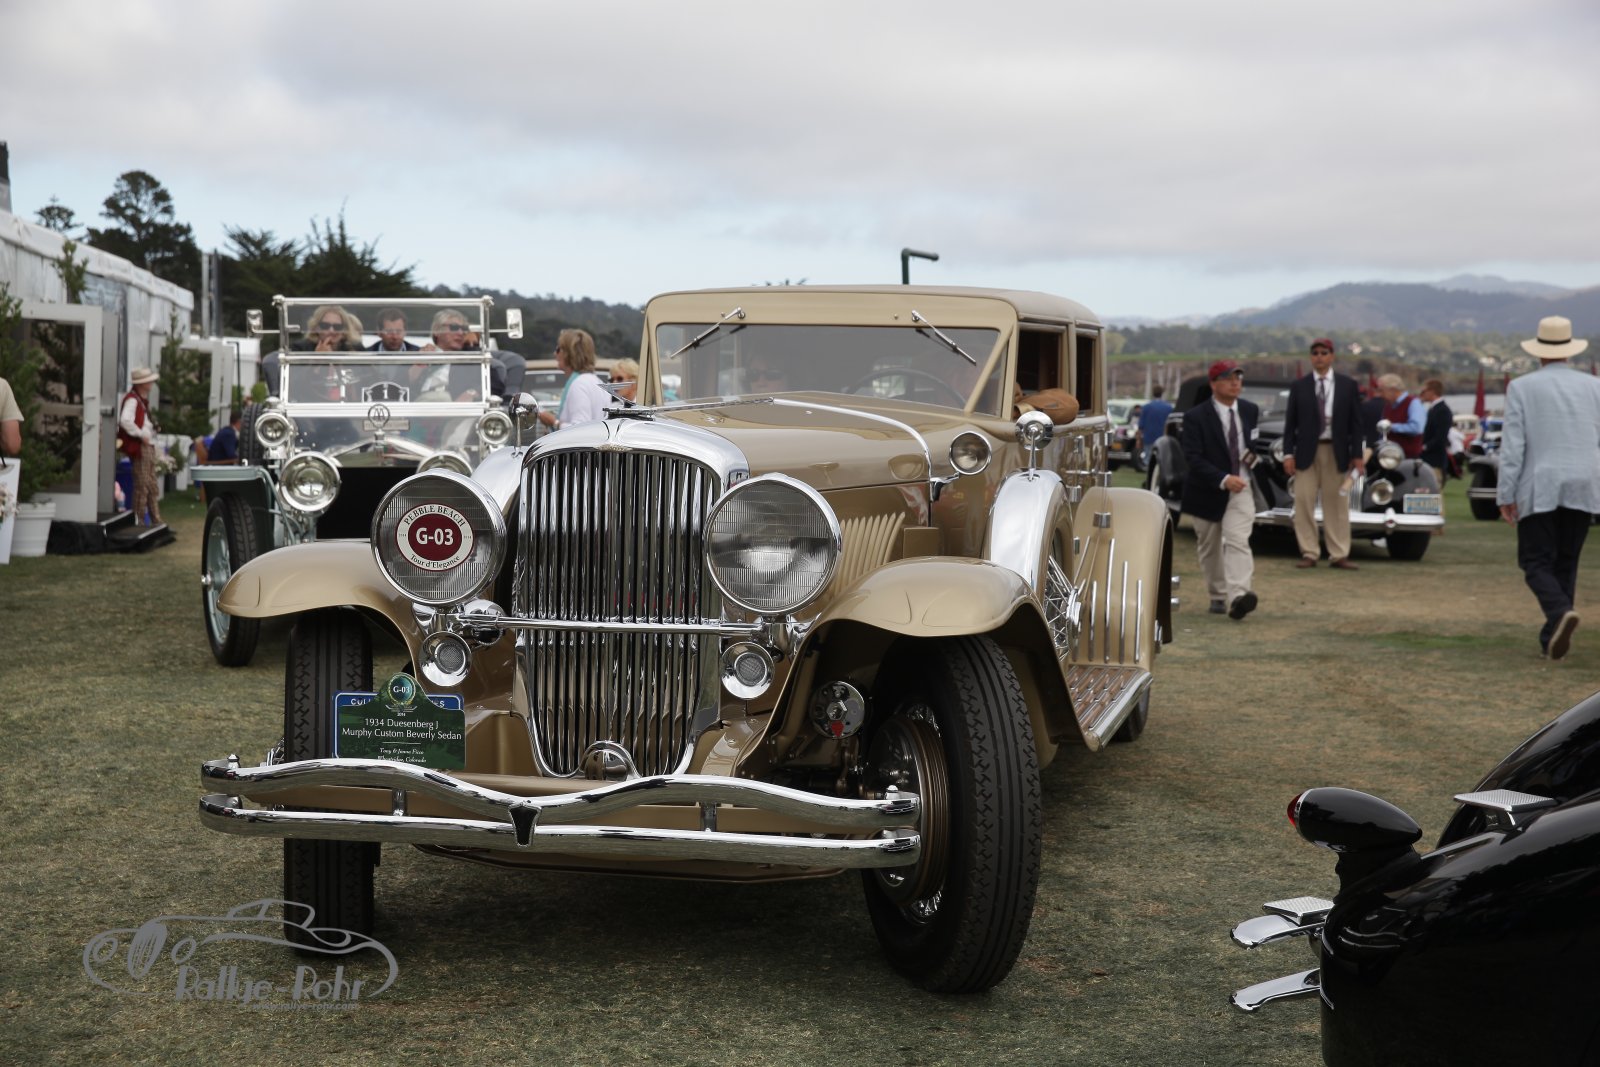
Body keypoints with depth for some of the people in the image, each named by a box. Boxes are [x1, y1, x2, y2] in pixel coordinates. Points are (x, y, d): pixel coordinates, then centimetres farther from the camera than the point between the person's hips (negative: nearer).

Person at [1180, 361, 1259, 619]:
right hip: (1207, 491, -1)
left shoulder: (1250, 411, 5)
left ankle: (1237, 597, -31)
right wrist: (1223, 479, -31)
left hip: (1240, 488, 1)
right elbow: (1193, 459, -19)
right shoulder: (1195, 417, -11)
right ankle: (1218, 596, 29)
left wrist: (1253, 455, 0)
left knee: (1237, 541, -18)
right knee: (1210, 547, 12)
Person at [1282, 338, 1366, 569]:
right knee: (1304, 502, -3)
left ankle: (1338, 555, 7)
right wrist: (1288, 453, -3)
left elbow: (1355, 421, 6)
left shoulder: (1347, 385, 7)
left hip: (1336, 452, 0)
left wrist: (1357, 454, 0)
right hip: (1307, 452, 0)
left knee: (1337, 504, 2)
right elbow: (1290, 422, 5)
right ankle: (1309, 553, 5)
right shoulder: (1299, 386, 6)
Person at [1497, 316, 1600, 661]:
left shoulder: (1522, 387, -1)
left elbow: (1512, 445, -6)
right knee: (1566, 562, 12)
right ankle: (1551, 640, 12)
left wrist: (1505, 495, -4)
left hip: (1540, 489, -3)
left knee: (1537, 562, 2)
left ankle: (1560, 612, -25)